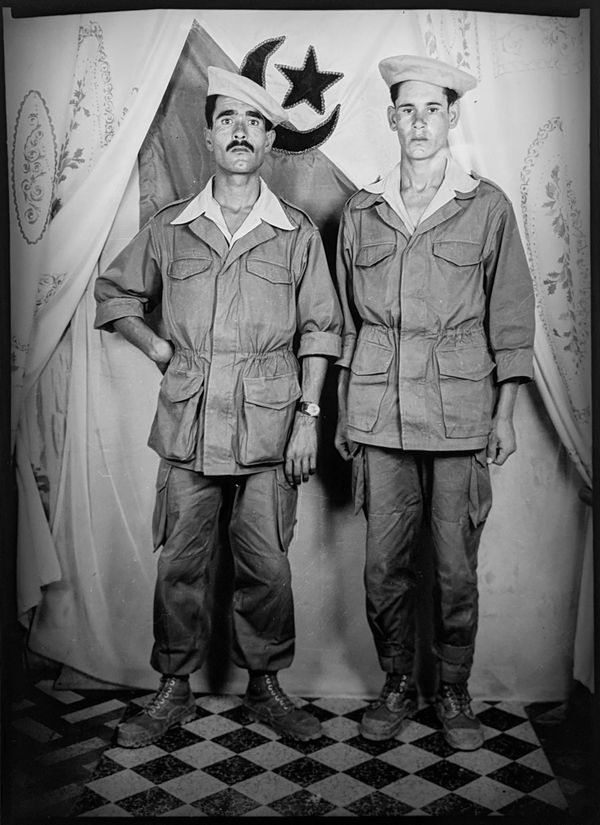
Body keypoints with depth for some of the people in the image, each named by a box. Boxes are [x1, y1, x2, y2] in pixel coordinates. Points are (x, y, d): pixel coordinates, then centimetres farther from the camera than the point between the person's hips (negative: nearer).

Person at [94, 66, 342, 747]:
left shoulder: (298, 233, 6)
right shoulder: (169, 229, 8)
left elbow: (319, 329, 6)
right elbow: (114, 294, 20)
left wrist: (308, 416, -1)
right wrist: (158, 348, 6)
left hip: (269, 424, -1)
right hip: (187, 424, 1)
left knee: (266, 565, 4)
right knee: (179, 563, 6)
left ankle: (265, 686, 24)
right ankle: (173, 691, 24)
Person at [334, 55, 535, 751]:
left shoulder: (487, 206, 5)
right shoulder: (361, 211, 10)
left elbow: (510, 315, 6)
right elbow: (347, 319, 13)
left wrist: (505, 410, 1)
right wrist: (344, 409, 10)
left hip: (459, 409, -1)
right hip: (380, 410, 2)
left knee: (456, 568, 4)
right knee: (384, 563, 5)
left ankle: (453, 692, 24)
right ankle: (397, 686, 25)